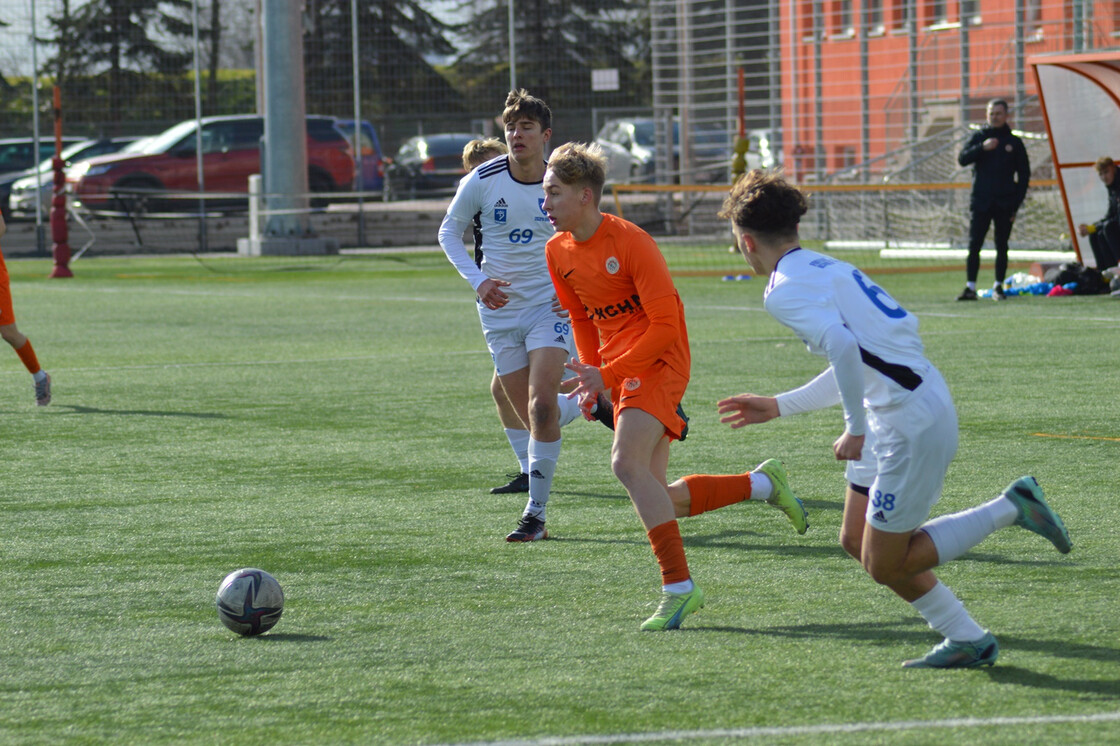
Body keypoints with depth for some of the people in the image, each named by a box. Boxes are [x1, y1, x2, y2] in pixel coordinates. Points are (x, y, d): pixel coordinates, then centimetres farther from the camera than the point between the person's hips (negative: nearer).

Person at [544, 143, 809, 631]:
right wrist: (591, 377, 8)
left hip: (657, 362, -8)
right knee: (657, 499, 4)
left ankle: (679, 587, -26)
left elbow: (666, 324, -19)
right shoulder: (559, 252, 5)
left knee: (627, 463, -28)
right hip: (617, 368, 8)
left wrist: (606, 374, -21)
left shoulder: (630, 243, -18)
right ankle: (764, 485, 21)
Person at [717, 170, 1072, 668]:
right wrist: (778, 407, 32)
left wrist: (856, 429, -18)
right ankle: (965, 639, 18)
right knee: (857, 540, 16)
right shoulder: (824, 268, 19)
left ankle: (1009, 510, 0)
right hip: (924, 398, 10)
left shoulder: (783, 291, -11)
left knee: (884, 564, 1)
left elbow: (842, 347, -28)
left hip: (911, 423, -10)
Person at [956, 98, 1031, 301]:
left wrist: (1016, 203, -1)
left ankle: (998, 286, 10)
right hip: (980, 203, 0)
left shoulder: (1014, 143, 8)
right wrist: (983, 148, -22)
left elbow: (1024, 174, 9)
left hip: (1004, 205, 0)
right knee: (974, 245, -6)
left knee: (1002, 246, 3)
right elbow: (963, 159, -6)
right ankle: (970, 288, -5)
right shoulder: (978, 137, 8)